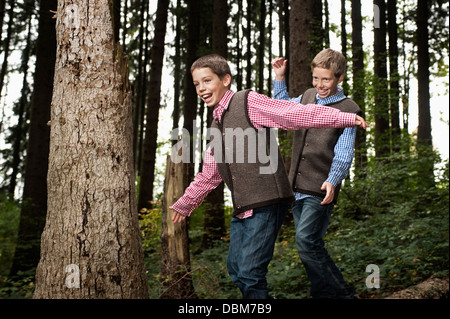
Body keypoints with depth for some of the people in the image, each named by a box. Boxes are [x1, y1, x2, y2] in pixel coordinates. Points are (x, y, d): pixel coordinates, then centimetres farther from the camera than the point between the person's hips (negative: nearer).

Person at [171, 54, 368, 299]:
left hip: (266, 204, -8)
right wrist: (185, 203, 39)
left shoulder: (248, 102, -4)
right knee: (235, 268, 12)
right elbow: (209, 174, 31)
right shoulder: (216, 126, 20)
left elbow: (296, 113, -12)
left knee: (250, 272, -13)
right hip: (241, 209, 9)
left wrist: (344, 117, -21)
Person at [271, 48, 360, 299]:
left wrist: (333, 180, -28)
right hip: (297, 188, 6)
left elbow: (343, 155, -11)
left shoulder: (348, 110, -6)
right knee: (313, 245, 10)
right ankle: (322, 293, 21)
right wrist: (280, 78, 22)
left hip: (320, 190, -6)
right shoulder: (308, 98, 12)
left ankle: (341, 292, -5)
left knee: (305, 240, -18)